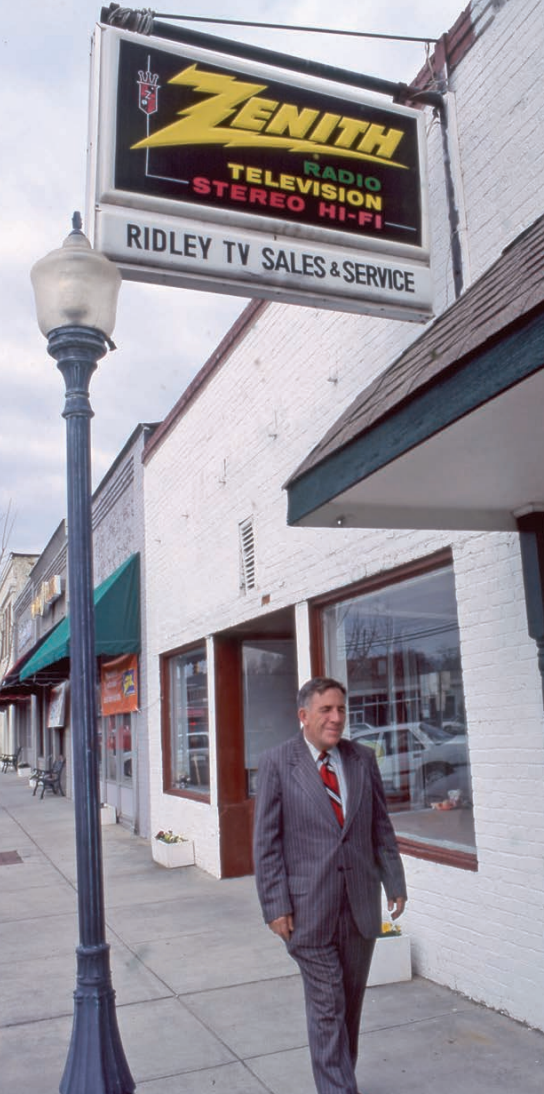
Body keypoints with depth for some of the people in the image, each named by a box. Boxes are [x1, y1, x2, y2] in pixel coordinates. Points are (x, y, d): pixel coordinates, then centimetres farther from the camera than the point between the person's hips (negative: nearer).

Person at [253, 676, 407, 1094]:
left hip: (361, 903, 4)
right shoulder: (277, 763, -7)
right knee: (327, 1008, 4)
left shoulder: (363, 759, 4)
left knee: (351, 1004, 17)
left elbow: (381, 827, 9)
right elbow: (266, 842, -6)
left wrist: (395, 882, 5)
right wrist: (276, 906, -9)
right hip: (309, 907, -4)